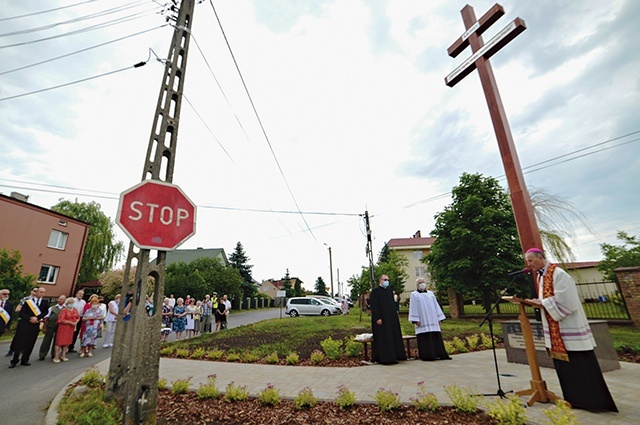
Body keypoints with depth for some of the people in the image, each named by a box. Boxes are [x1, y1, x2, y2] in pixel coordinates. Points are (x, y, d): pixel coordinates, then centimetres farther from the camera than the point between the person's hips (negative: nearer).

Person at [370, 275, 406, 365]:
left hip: (391, 318, 7)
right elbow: (374, 306, -12)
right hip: (381, 319, -7)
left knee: (393, 337, 8)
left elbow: (393, 304, 19)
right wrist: (377, 318, -19)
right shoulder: (375, 292, -7)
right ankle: (383, 358, 5)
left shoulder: (390, 291, 13)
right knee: (382, 339, -3)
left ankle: (392, 357, 17)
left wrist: (395, 316, 12)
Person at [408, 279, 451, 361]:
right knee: (425, 338, -4)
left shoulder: (430, 293, 16)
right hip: (422, 321, -4)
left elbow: (436, 306, 16)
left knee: (436, 337, 5)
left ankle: (440, 354, 11)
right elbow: (413, 308, -3)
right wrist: (416, 320, -11)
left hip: (433, 320, 4)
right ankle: (427, 356, 1)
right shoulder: (414, 295, 4)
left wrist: (439, 318, 9)